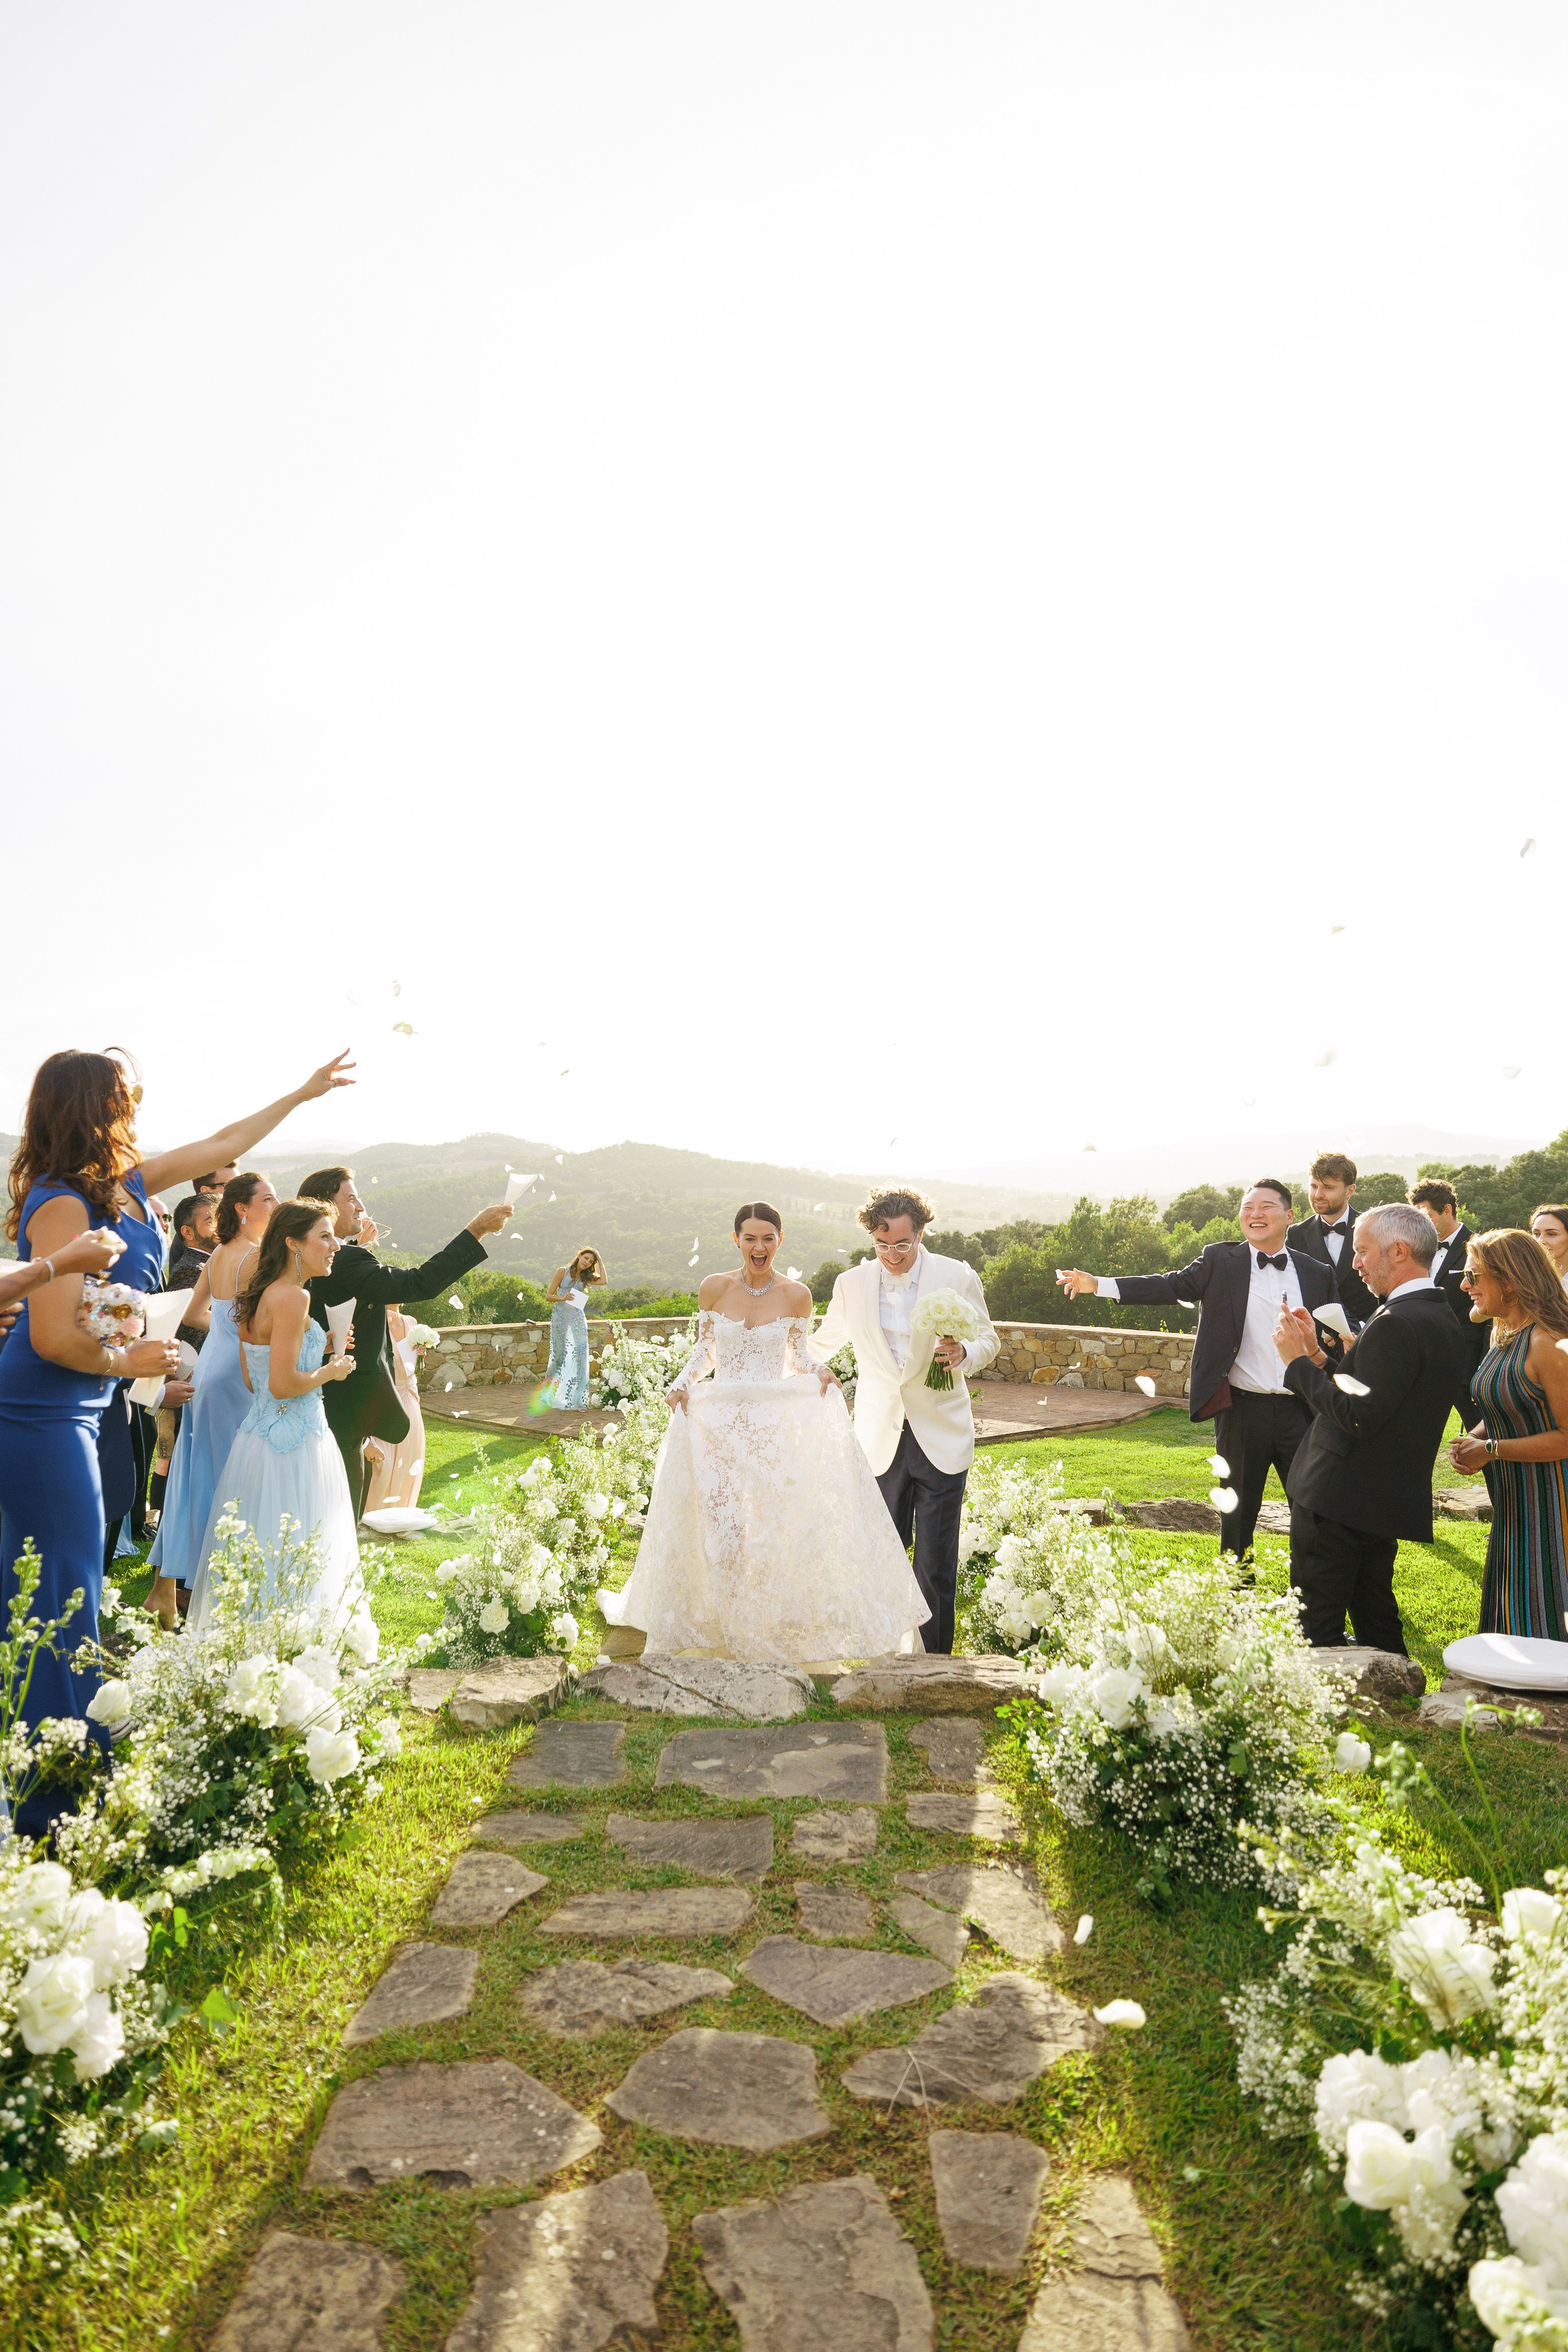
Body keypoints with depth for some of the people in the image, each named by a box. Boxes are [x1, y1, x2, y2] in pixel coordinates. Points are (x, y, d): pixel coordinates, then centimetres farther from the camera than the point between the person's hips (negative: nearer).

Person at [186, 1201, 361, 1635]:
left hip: (257, 1435, 10)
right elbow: (282, 1385, -23)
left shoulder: (258, 1294, 11)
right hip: (292, 1443, -9)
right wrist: (331, 1371, -7)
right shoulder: (293, 1297, -18)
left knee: (256, 1554, 14)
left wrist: (317, 1349, 17)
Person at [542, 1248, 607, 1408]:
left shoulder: (586, 1278, 14)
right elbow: (549, 1295, -1)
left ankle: (575, 1401, -5)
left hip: (578, 1318, 3)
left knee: (580, 1355, -6)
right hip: (561, 1317, -3)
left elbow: (603, 1281, -5)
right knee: (559, 1355, -1)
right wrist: (563, 1298, -19)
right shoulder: (563, 1272, 3)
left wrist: (600, 1263, 6)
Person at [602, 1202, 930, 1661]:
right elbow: (703, 1352, 9)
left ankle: (777, 1631, 18)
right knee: (719, 1527, -3)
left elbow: (798, 1359, 10)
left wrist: (820, 1372, -11)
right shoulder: (715, 1288, -1)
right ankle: (719, 1629, 16)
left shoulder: (796, 1295, -1)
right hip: (718, 1422, 0)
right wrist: (682, 1384, -8)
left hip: (775, 1424, 0)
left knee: (777, 1528, 0)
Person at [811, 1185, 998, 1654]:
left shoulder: (958, 1278, -3)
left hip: (940, 1438, -1)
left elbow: (987, 1340, 7)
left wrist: (963, 1353, -15)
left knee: (936, 1563, 0)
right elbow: (823, 1346, 20)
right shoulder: (851, 1285, 2)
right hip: (880, 1439, 2)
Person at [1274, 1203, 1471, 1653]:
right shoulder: (1444, 1322, 12)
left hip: (1337, 1504, -10)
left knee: (1318, 1633, -1)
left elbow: (1358, 1417, -24)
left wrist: (1298, 1362, -15)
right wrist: (1316, 1355, 7)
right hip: (1388, 1501, 10)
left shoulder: (1396, 1324, -20)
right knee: (1376, 1620, 21)